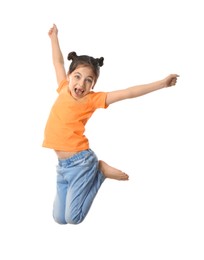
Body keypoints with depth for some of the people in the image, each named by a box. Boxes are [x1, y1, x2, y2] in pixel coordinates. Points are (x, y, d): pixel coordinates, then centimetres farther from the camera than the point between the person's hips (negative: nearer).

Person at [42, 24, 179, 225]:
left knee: (73, 218, -3)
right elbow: (58, 62, 21)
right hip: (62, 165, 6)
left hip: (81, 163, -5)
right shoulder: (64, 90, 5)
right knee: (59, 218, 10)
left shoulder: (93, 99, -7)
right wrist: (54, 37, 33)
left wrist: (162, 83, -16)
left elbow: (128, 93, -12)